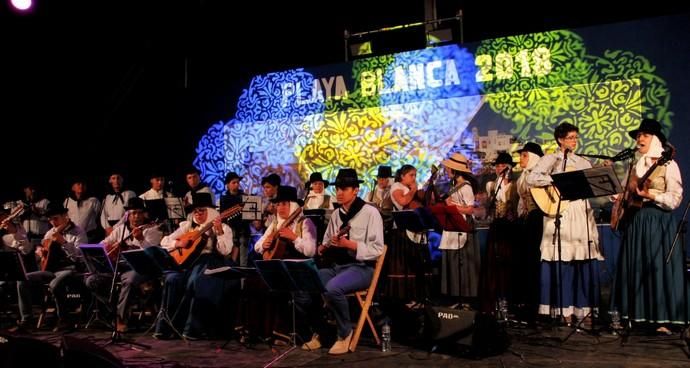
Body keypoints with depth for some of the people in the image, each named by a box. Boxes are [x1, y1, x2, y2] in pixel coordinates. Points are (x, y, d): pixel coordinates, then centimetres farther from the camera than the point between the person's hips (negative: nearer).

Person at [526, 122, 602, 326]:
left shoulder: (583, 162, 19)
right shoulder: (550, 159, 4)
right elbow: (531, 178, -12)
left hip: (582, 214, 5)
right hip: (560, 215, -4)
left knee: (586, 262, 0)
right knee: (563, 262, -5)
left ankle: (584, 310, 7)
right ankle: (564, 311, 3)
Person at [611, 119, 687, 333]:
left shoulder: (668, 164, -5)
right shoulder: (636, 165, 15)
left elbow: (675, 198, -13)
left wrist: (650, 195, -24)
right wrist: (620, 198, 2)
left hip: (658, 221, -6)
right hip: (634, 221, 7)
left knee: (658, 267, -6)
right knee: (635, 268, 8)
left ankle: (662, 320, 0)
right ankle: (638, 315, 17)